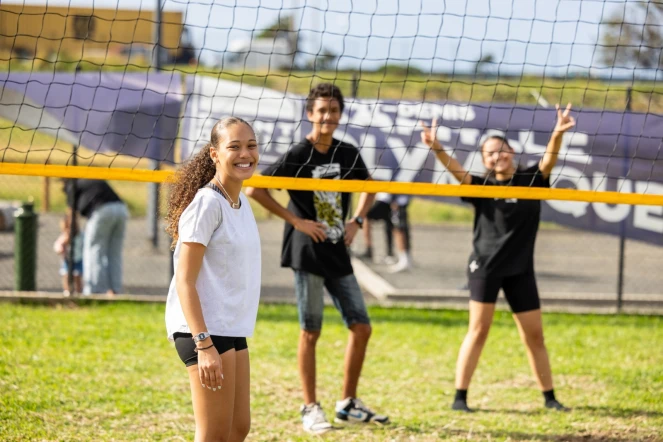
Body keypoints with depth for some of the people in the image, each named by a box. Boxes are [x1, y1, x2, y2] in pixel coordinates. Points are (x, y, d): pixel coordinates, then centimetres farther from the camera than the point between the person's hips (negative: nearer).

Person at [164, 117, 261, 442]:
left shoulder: (241, 203, 12)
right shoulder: (207, 204, -15)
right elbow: (184, 281, -18)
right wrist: (204, 344, -25)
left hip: (232, 330, 9)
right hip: (204, 330, -9)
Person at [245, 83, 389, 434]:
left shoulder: (348, 154, 5)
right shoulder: (297, 156, -11)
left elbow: (368, 186, 24)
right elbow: (254, 190, -13)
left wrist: (357, 221, 9)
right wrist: (295, 220, -13)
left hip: (338, 253, 6)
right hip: (308, 254, -6)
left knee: (361, 327, 5)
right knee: (310, 332, 0)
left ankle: (348, 404, 16)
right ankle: (310, 408, 9)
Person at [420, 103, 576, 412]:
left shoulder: (531, 179, 3)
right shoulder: (483, 186, 0)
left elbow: (548, 161, -14)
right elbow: (456, 169, -16)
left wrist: (557, 134, -33)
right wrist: (436, 148, -34)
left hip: (520, 268, 2)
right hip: (485, 265, -2)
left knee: (534, 335, 7)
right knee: (478, 330, -3)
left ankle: (549, 397, 17)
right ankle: (460, 396, 2)